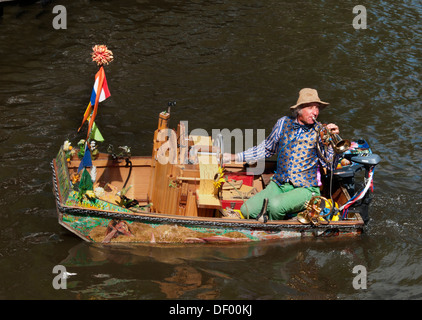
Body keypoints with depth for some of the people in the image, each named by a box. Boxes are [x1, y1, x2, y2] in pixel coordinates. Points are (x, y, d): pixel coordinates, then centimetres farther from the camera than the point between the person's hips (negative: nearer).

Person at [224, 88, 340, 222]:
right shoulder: (284, 123, 7)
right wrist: (234, 157, 21)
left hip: (305, 189, -4)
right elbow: (266, 149, 21)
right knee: (247, 210, -15)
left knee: (275, 205, -32)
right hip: (278, 185, 4)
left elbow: (328, 164, -4)